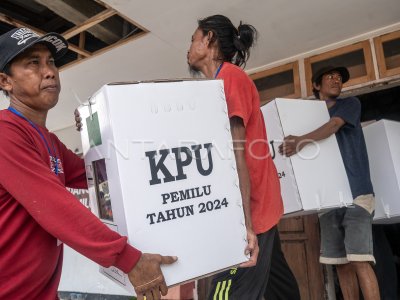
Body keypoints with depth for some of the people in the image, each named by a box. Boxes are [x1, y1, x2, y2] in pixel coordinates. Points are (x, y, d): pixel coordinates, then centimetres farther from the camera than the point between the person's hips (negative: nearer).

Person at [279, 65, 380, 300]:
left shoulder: (351, 104, 9)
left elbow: (334, 125, -13)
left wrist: (303, 140, -29)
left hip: (355, 191, -3)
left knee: (359, 261, -10)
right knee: (341, 262, 6)